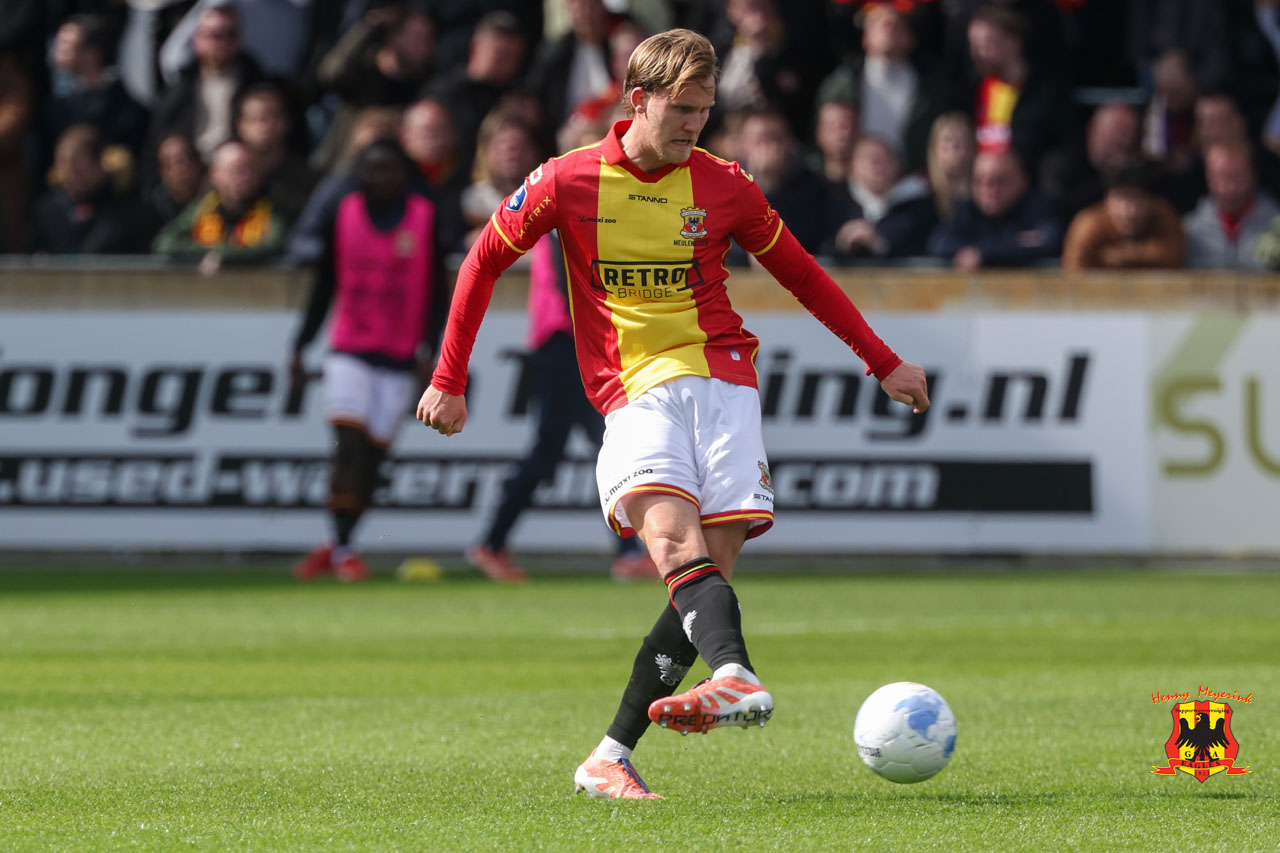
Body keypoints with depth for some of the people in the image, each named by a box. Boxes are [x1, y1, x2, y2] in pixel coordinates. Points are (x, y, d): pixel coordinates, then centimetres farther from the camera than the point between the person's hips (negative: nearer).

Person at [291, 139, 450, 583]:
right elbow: (324, 285, 11)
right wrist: (301, 346, 9)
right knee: (349, 446, -14)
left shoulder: (425, 217, 0)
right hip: (348, 352, 0)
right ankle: (341, 548, -12)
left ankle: (336, 548, 10)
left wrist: (427, 347, -9)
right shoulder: (344, 214, 3)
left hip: (400, 359, 0)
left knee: (372, 457, 0)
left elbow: (437, 291, 1)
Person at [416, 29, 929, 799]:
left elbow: (802, 274, 20)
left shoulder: (723, 186, 8)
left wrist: (884, 363, 20)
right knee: (674, 535, -29)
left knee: (706, 575, -11)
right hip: (635, 394, -2)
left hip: (722, 382, 2)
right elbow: (485, 262, 14)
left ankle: (612, 757, -6)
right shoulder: (568, 183, 2)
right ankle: (740, 680, -54)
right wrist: (450, 381, 12)